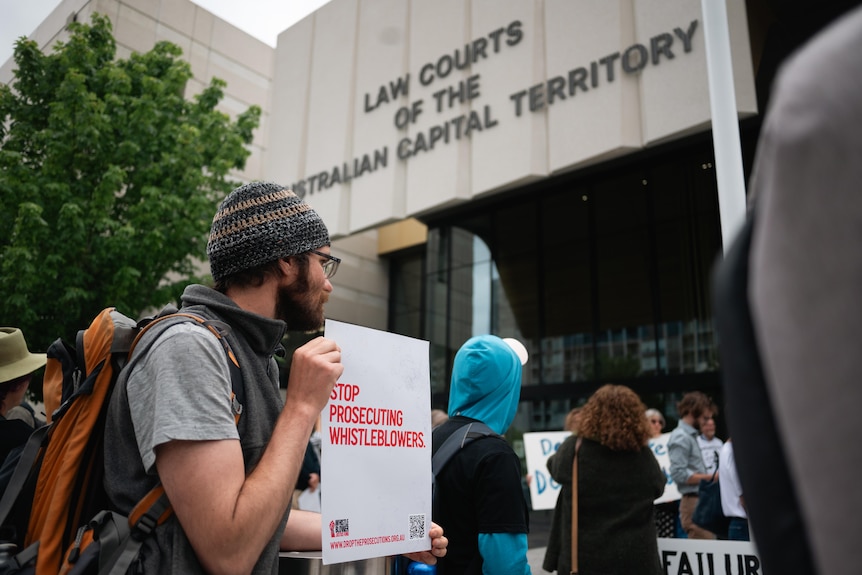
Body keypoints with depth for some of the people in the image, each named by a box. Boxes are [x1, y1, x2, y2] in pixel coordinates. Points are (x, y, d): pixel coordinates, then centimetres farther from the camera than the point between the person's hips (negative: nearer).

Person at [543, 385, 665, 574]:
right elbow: (658, 487, 10)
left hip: (582, 556, -1)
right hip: (634, 558, 1)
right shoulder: (643, 455, -8)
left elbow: (555, 467, 7)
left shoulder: (574, 449, -13)